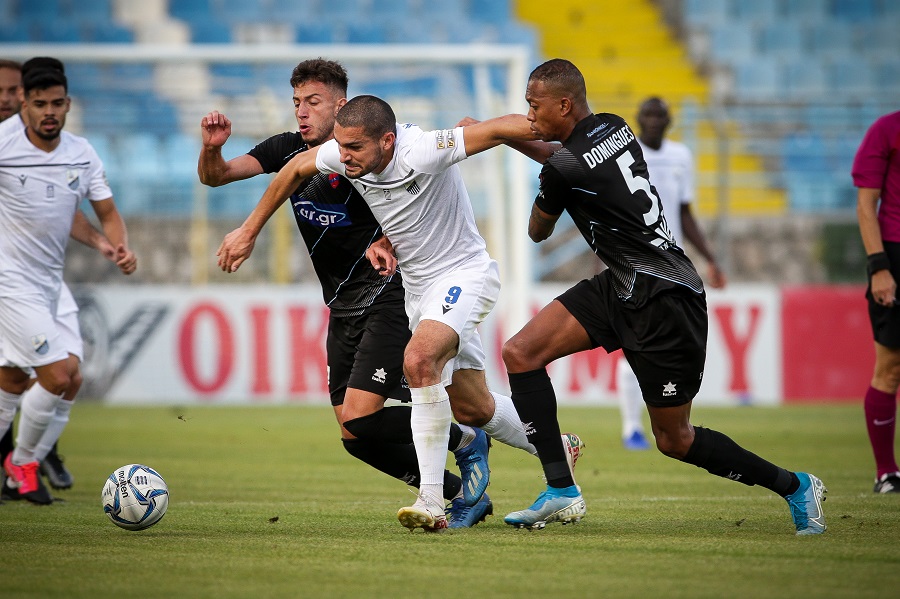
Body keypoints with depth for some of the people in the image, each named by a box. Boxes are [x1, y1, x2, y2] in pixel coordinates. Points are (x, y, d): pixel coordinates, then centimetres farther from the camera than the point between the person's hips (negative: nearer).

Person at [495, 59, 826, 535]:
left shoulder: (564, 169, -19)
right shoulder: (615, 128, 5)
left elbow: (537, 232, 1)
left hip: (663, 300, -10)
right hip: (621, 287, 10)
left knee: (675, 440, 2)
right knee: (520, 353, -2)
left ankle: (794, 486, 18)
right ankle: (561, 492, -4)